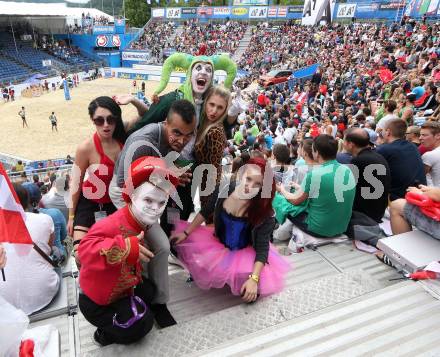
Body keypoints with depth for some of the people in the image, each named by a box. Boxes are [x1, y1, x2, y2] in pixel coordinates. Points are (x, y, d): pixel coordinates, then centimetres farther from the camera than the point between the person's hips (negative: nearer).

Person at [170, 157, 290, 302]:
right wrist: (185, 233, 1)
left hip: (247, 251, -3)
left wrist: (254, 279, -34)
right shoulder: (224, 189, -19)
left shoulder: (264, 211, -26)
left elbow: (262, 247, -24)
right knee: (180, 240, -5)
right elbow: (205, 212, 0)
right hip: (220, 243, 4)